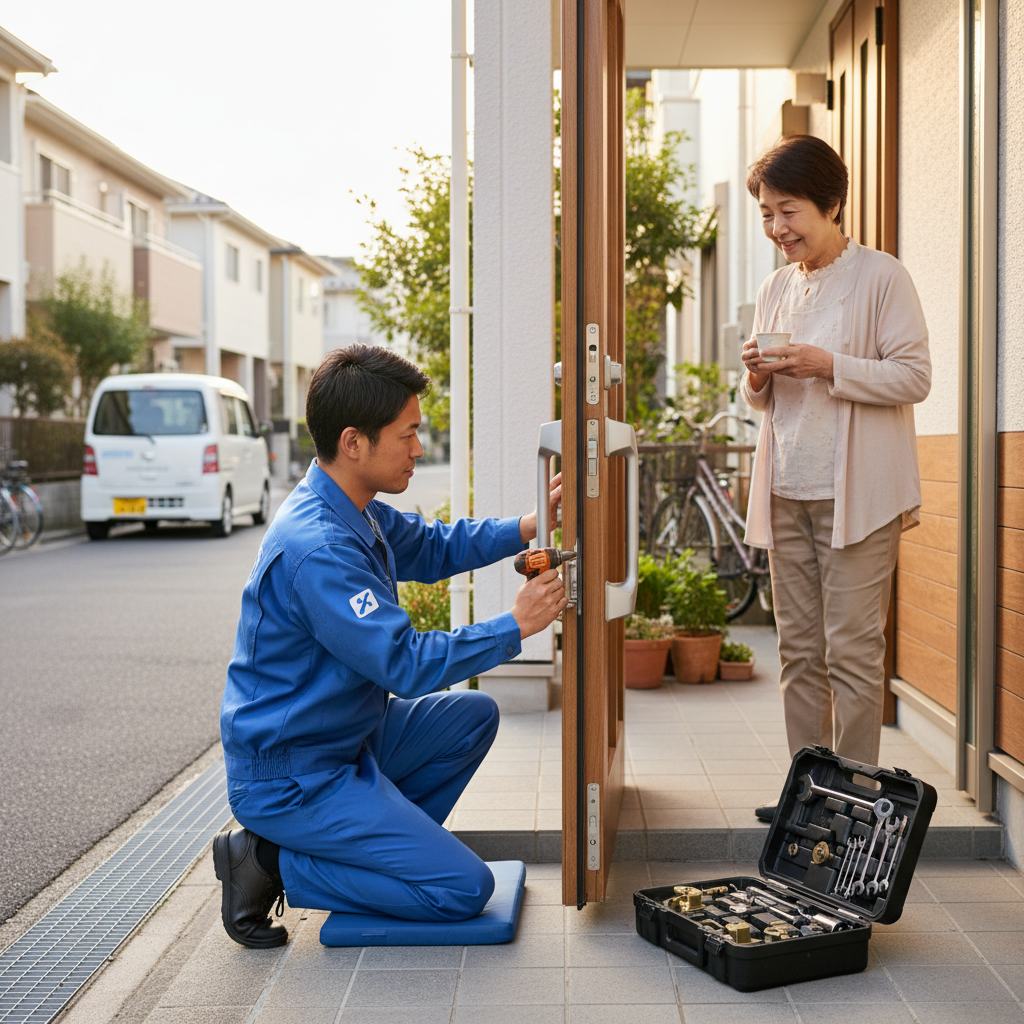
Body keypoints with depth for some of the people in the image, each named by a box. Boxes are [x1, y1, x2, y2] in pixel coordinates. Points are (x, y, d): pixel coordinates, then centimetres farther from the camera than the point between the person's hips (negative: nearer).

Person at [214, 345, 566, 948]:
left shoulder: (357, 512, 4)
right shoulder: (317, 549, -28)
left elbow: (433, 548, 21)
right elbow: (407, 664, -28)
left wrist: (524, 529, 6)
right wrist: (515, 627, -19)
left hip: (344, 737, 10)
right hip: (291, 777, -10)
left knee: (474, 715, 17)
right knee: (465, 889, -10)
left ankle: (383, 844, 12)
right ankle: (273, 863, -4)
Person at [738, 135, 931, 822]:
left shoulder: (881, 277, -3)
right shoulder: (776, 290, 16)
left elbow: (915, 377, -8)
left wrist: (829, 366, -18)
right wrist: (759, 379, -2)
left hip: (856, 495, -6)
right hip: (787, 494, 6)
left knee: (853, 651, -5)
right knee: (800, 652, 8)